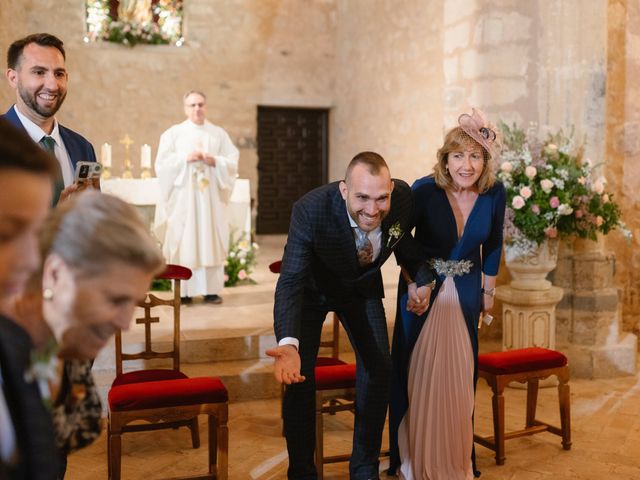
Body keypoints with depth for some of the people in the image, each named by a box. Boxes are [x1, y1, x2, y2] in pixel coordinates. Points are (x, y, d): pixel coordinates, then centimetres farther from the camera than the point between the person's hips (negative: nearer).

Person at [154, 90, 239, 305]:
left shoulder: (219, 134, 11)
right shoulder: (172, 133, 8)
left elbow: (232, 162, 6)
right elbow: (162, 163, 0)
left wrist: (215, 161, -12)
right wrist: (185, 158, -13)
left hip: (211, 197, 1)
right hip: (182, 197, -1)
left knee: (211, 241, -1)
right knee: (183, 243, -4)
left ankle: (211, 289, 5)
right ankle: (184, 290, 0)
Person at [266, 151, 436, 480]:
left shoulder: (403, 197, -27)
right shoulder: (310, 210, -39)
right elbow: (291, 281, -42)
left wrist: (423, 279, -13)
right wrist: (288, 342, -57)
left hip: (363, 287, 3)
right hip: (312, 288, -3)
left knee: (379, 368, -1)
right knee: (299, 376, -10)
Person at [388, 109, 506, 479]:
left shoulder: (494, 193, -10)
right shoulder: (425, 190, -20)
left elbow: (493, 245, 5)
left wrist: (489, 290, 12)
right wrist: (415, 280, -17)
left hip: (465, 292, 3)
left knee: (460, 376, 11)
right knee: (419, 374, 4)